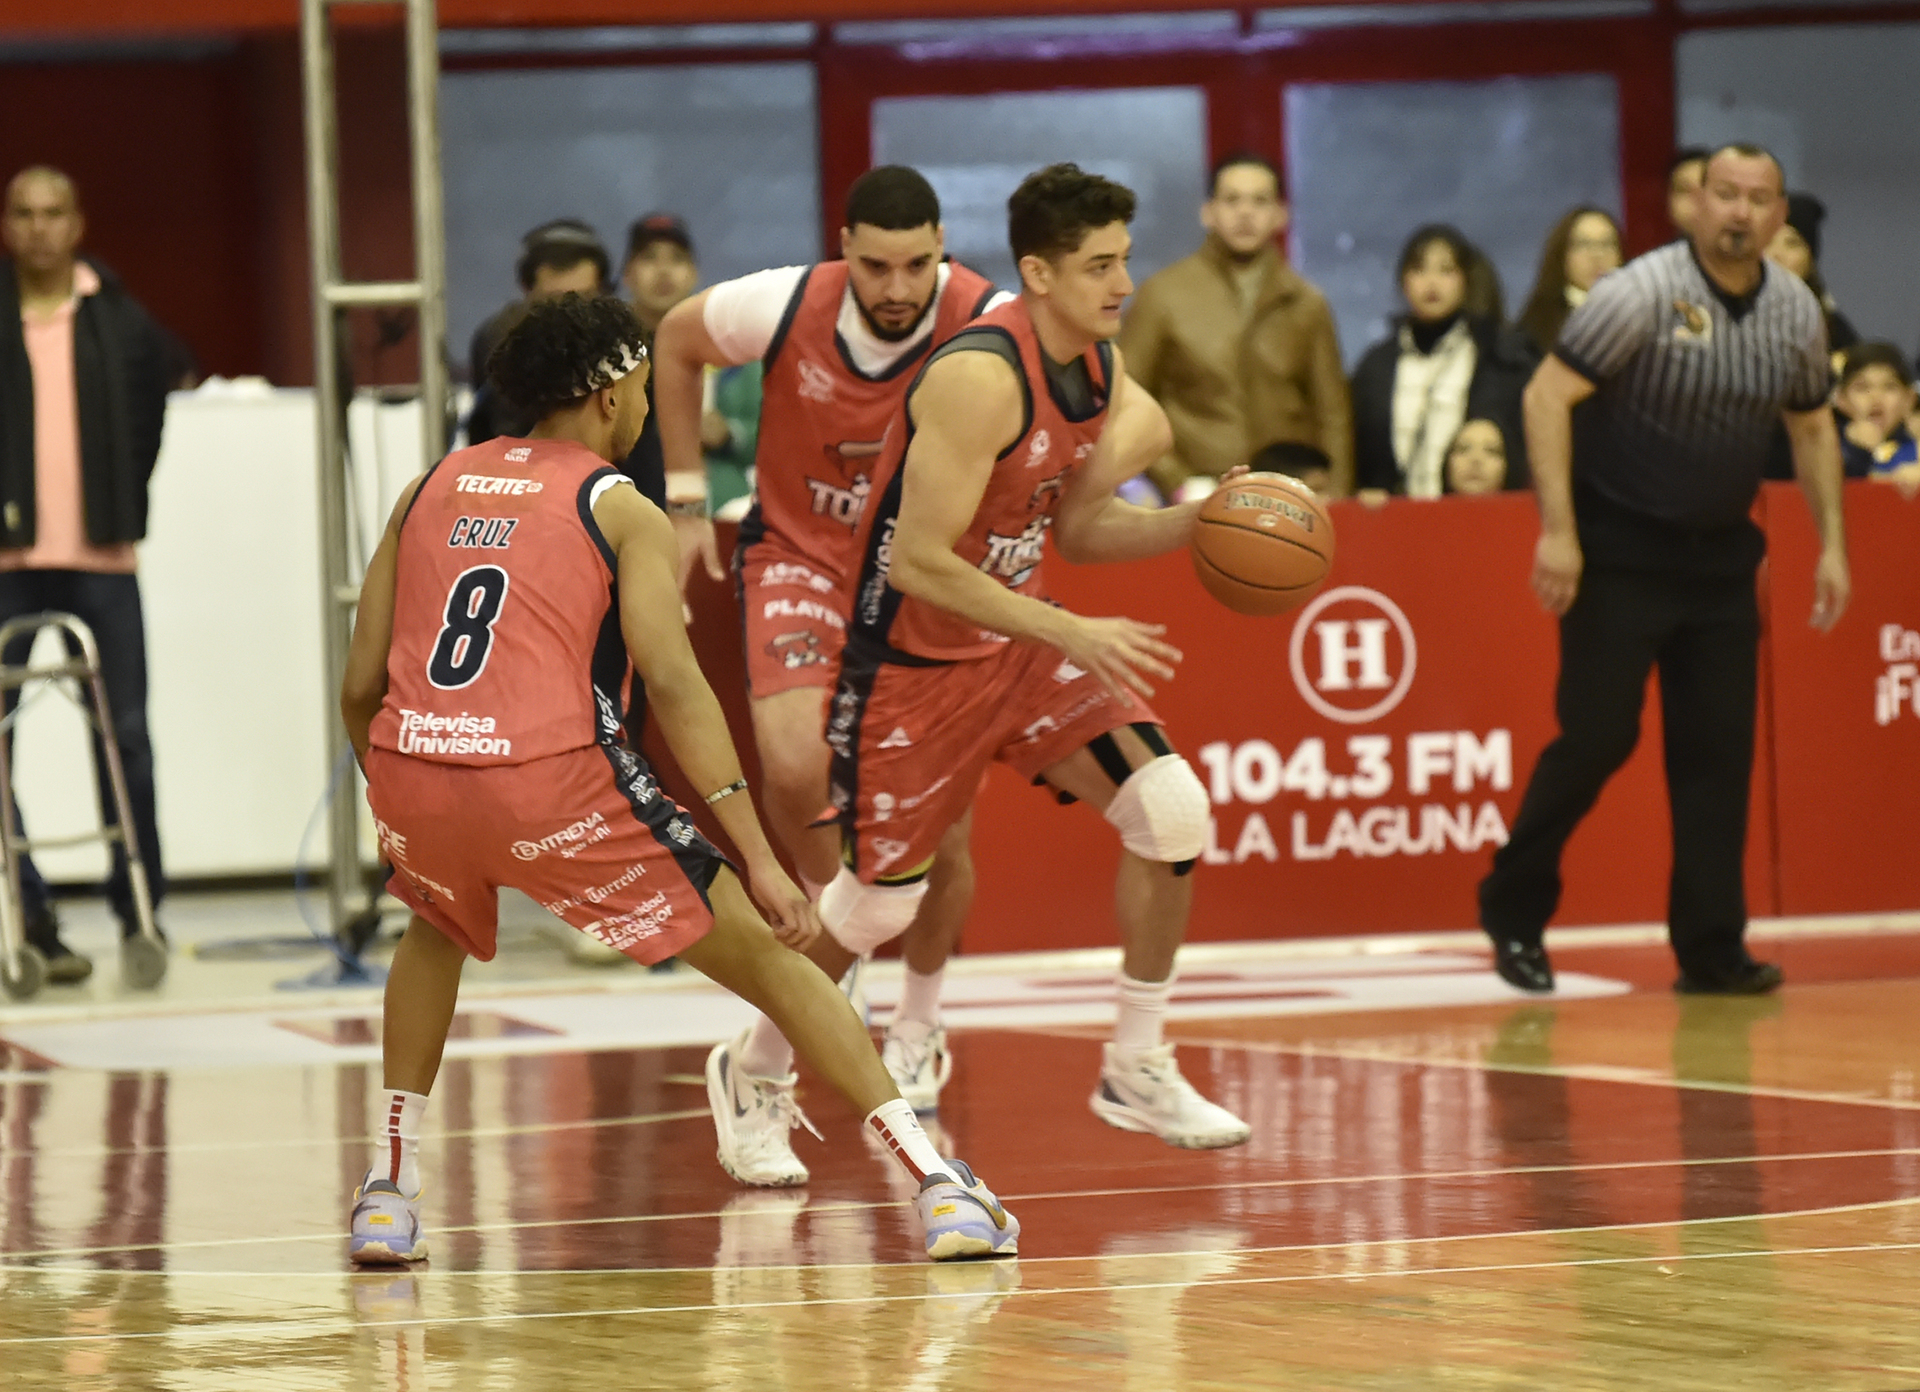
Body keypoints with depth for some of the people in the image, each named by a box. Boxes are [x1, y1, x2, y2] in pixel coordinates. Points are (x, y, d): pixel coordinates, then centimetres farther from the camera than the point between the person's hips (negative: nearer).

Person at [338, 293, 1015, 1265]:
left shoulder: (429, 491, 21)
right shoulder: (621, 510, 7)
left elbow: (362, 685, 18)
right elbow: (672, 683, -5)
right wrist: (757, 856, -8)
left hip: (409, 771, 4)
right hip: (554, 782, -4)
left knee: (437, 931, 38)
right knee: (763, 954, 7)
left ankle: (387, 1195, 28)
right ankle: (940, 1187, -2)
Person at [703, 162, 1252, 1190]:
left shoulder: (1101, 370, -1)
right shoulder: (982, 377, -28)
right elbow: (916, 563, -29)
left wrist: (1194, 522, -6)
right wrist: (1076, 635, -30)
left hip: (1018, 636, 7)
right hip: (914, 660, -7)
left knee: (1171, 810, -9)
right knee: (878, 899, 4)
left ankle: (1136, 1070, 5)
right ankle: (755, 1071, 32)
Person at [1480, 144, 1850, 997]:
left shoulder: (1796, 313, 2)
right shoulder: (1644, 294, -16)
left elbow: (1811, 426, 17)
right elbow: (1547, 393, -17)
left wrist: (1831, 544, 10)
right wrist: (1558, 530, -23)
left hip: (1720, 557, 5)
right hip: (1620, 550, -5)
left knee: (1719, 750, 0)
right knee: (1597, 735, -8)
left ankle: (1711, 950, 7)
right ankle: (1513, 910, 11)